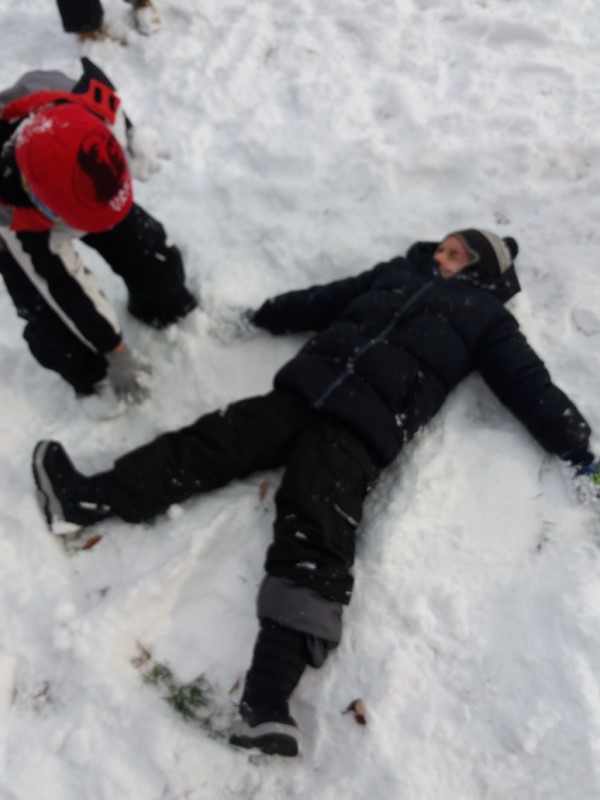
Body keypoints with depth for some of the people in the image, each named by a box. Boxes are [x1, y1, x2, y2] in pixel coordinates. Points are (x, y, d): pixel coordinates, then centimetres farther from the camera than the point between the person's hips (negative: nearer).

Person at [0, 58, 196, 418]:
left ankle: (171, 311, 27)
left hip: (78, 179, 4)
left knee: (147, 247, -4)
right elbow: (61, 287, -33)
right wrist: (114, 351, -23)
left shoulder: (97, 105, -38)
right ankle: (92, 378, 15)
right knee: (53, 318, -15)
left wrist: (137, 144, 6)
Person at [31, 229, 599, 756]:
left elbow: (528, 384, 14)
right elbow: (323, 300, 30)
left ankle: (267, 699, -31)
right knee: (220, 439, -10)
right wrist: (258, 317, 28)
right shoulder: (399, 273, 31)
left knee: (314, 535, -22)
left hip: (367, 423, -5)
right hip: (309, 386, 6)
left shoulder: (485, 316, 19)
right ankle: (87, 498, -11)